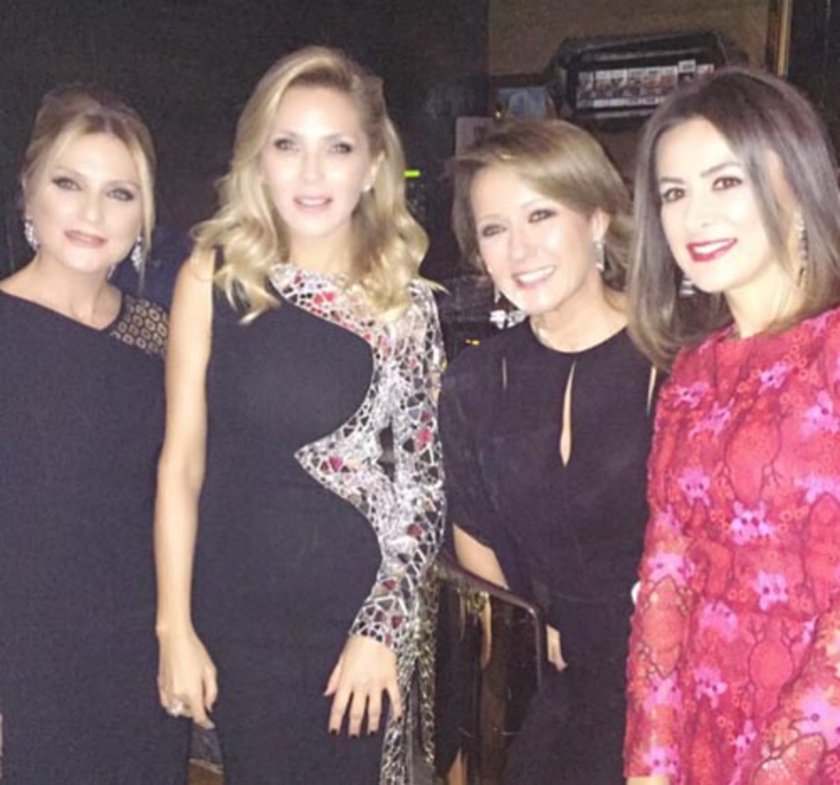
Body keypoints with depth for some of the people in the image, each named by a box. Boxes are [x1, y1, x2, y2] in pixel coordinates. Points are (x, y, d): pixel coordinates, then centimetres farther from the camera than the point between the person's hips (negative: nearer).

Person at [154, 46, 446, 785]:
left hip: (365, 621, 1)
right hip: (237, 620, 0)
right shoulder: (213, 278, -5)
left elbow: (425, 483, 0)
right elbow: (182, 461, -3)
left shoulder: (409, 302, -2)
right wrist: (174, 626, -4)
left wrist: (383, 630, -5)